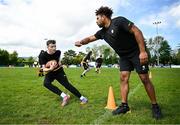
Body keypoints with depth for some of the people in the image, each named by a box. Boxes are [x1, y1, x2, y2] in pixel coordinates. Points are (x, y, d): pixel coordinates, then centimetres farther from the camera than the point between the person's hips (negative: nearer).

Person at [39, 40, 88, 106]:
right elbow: (44, 69, -27)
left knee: (67, 85, -10)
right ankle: (64, 96, -30)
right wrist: (50, 69, -47)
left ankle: (82, 98, -2)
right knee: (46, 83, -30)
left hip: (59, 71, 1)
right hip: (50, 73, 0)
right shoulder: (43, 56, -22)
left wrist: (59, 62, -7)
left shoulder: (58, 52, -13)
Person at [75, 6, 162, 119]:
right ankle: (124, 105, 4)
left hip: (137, 53, -7)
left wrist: (143, 51, -29)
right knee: (124, 78, -2)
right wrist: (81, 42, -8)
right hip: (124, 56, 7)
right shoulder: (102, 32, 3)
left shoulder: (119, 21, -20)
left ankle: (155, 106, 10)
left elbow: (137, 31, -24)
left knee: (145, 79, -5)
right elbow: (90, 38, 13)